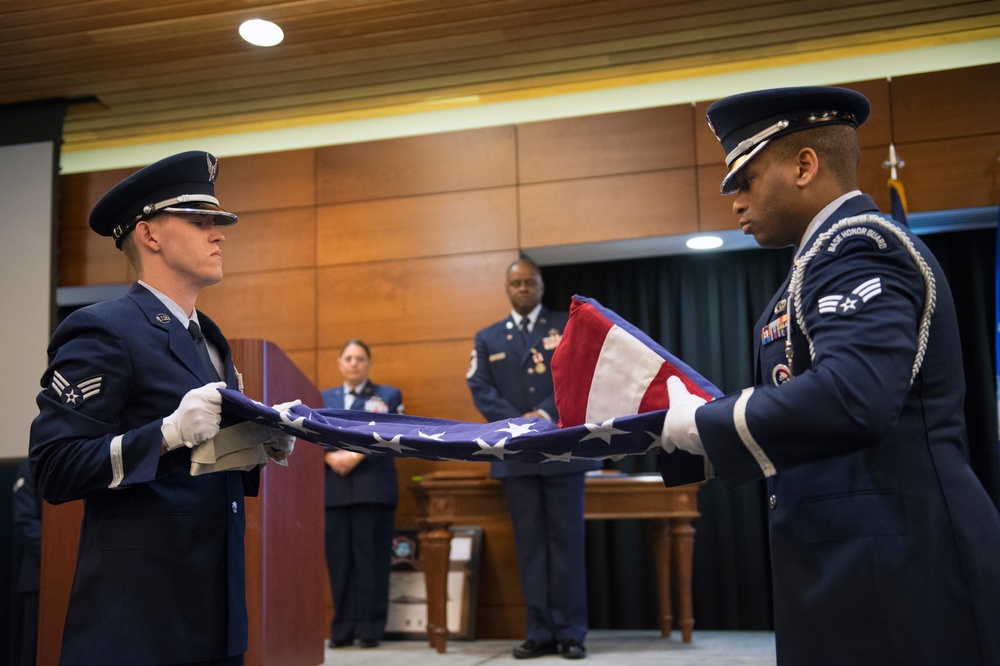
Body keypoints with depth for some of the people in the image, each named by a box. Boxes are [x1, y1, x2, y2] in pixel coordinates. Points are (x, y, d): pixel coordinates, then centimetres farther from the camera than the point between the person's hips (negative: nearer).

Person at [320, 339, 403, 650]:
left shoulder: (388, 395, 10)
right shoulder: (323, 398, 19)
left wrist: (356, 456, -16)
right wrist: (330, 456, -12)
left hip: (373, 487, -3)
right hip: (333, 488, 3)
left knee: (371, 558, -3)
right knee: (338, 558, 2)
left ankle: (370, 629, 3)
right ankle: (342, 629, 10)